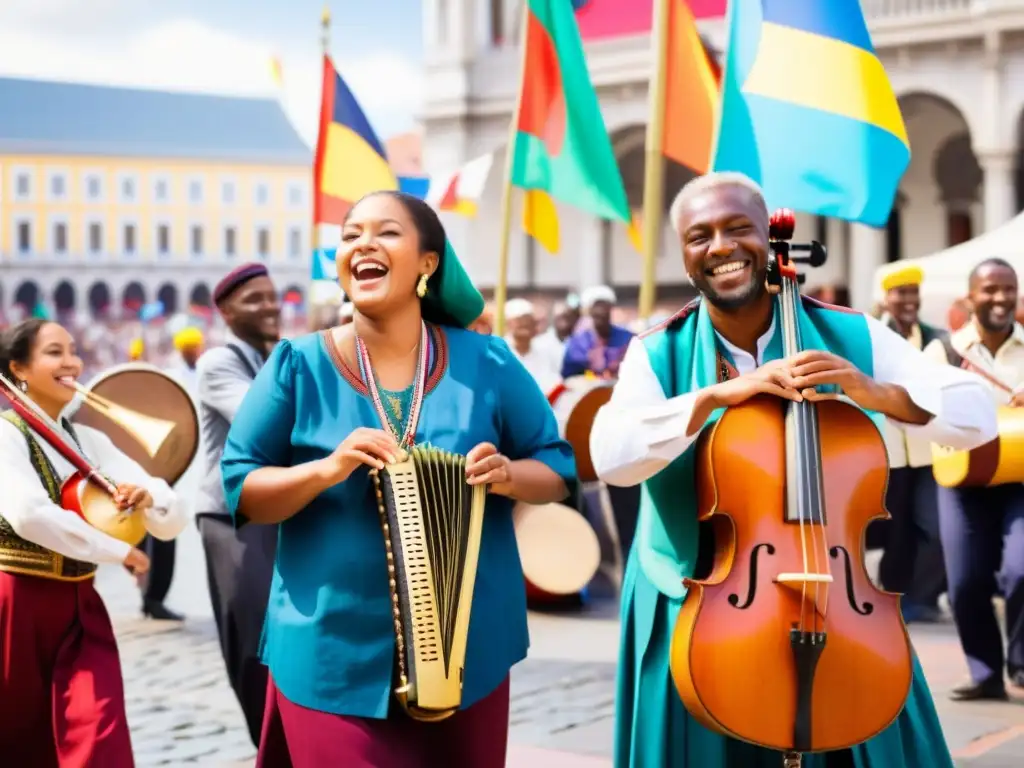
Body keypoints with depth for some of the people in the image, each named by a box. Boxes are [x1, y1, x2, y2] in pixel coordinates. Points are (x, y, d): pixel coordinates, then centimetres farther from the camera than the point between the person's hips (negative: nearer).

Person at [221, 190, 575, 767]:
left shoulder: (487, 364, 1)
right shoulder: (299, 366, -2)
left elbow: (558, 468, 8)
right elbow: (240, 490, -2)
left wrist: (509, 475, -14)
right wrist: (327, 469, -19)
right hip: (335, 654, -1)